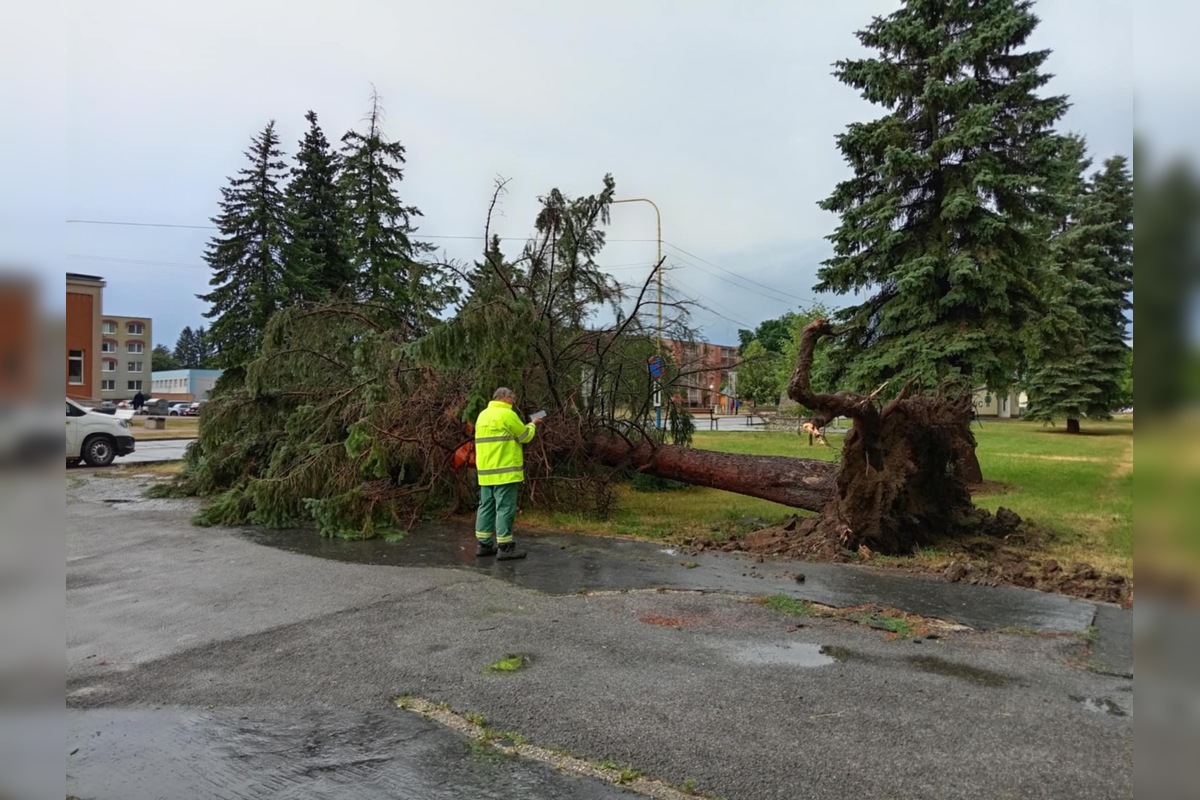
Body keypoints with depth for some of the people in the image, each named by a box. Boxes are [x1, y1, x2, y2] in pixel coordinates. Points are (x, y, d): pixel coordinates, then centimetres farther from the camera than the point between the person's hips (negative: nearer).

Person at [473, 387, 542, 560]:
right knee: (505, 508, -4)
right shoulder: (507, 414, -11)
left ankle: (484, 545, 17)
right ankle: (505, 547, -2)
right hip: (504, 472, -8)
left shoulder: (483, 415, 15)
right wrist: (532, 425, 15)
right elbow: (525, 436, -4)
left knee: (486, 507, 12)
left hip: (486, 472, 9)